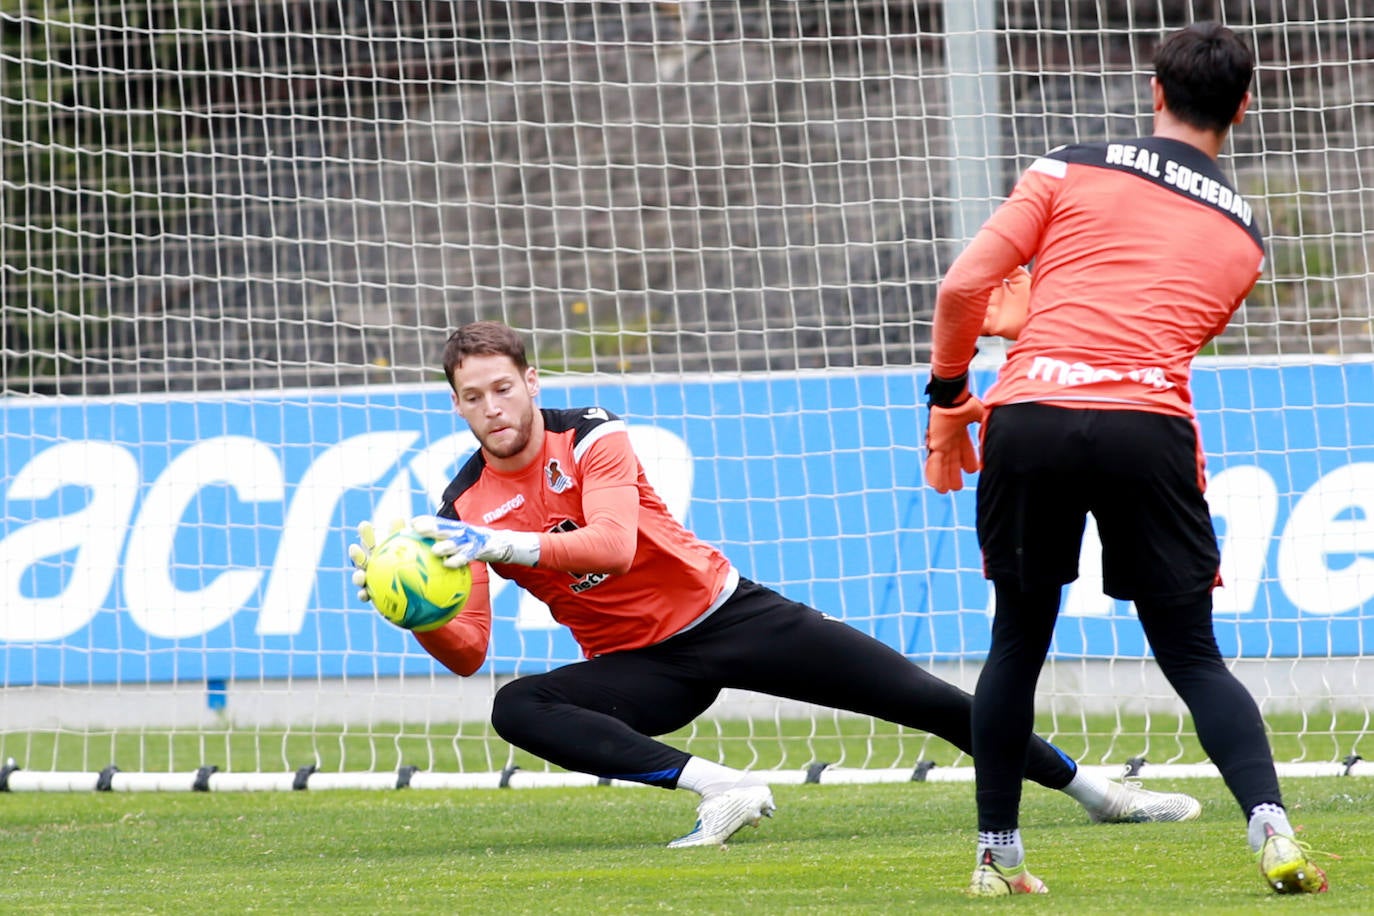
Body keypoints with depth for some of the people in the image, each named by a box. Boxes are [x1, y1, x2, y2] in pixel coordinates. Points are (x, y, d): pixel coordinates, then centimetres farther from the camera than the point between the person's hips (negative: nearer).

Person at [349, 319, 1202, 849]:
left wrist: (498, 544, -44)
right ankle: (720, 788, -31)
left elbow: (613, 545, -33)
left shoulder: (592, 438, -14)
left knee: (923, 696, -7)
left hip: (721, 611, -3)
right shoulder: (464, 508, -5)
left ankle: (1091, 789, 10)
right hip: (641, 667, 3)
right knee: (516, 710, -27)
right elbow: (467, 651, -9)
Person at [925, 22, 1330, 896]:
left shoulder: (1072, 169, 12)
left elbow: (963, 287, 5)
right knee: (1193, 656, 8)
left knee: (1018, 642, 17)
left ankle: (998, 854, 22)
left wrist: (949, 398, 19)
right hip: (1150, 426, 0)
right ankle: (1272, 828, -12)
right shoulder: (1243, 233, 20)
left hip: (1030, 417, 0)